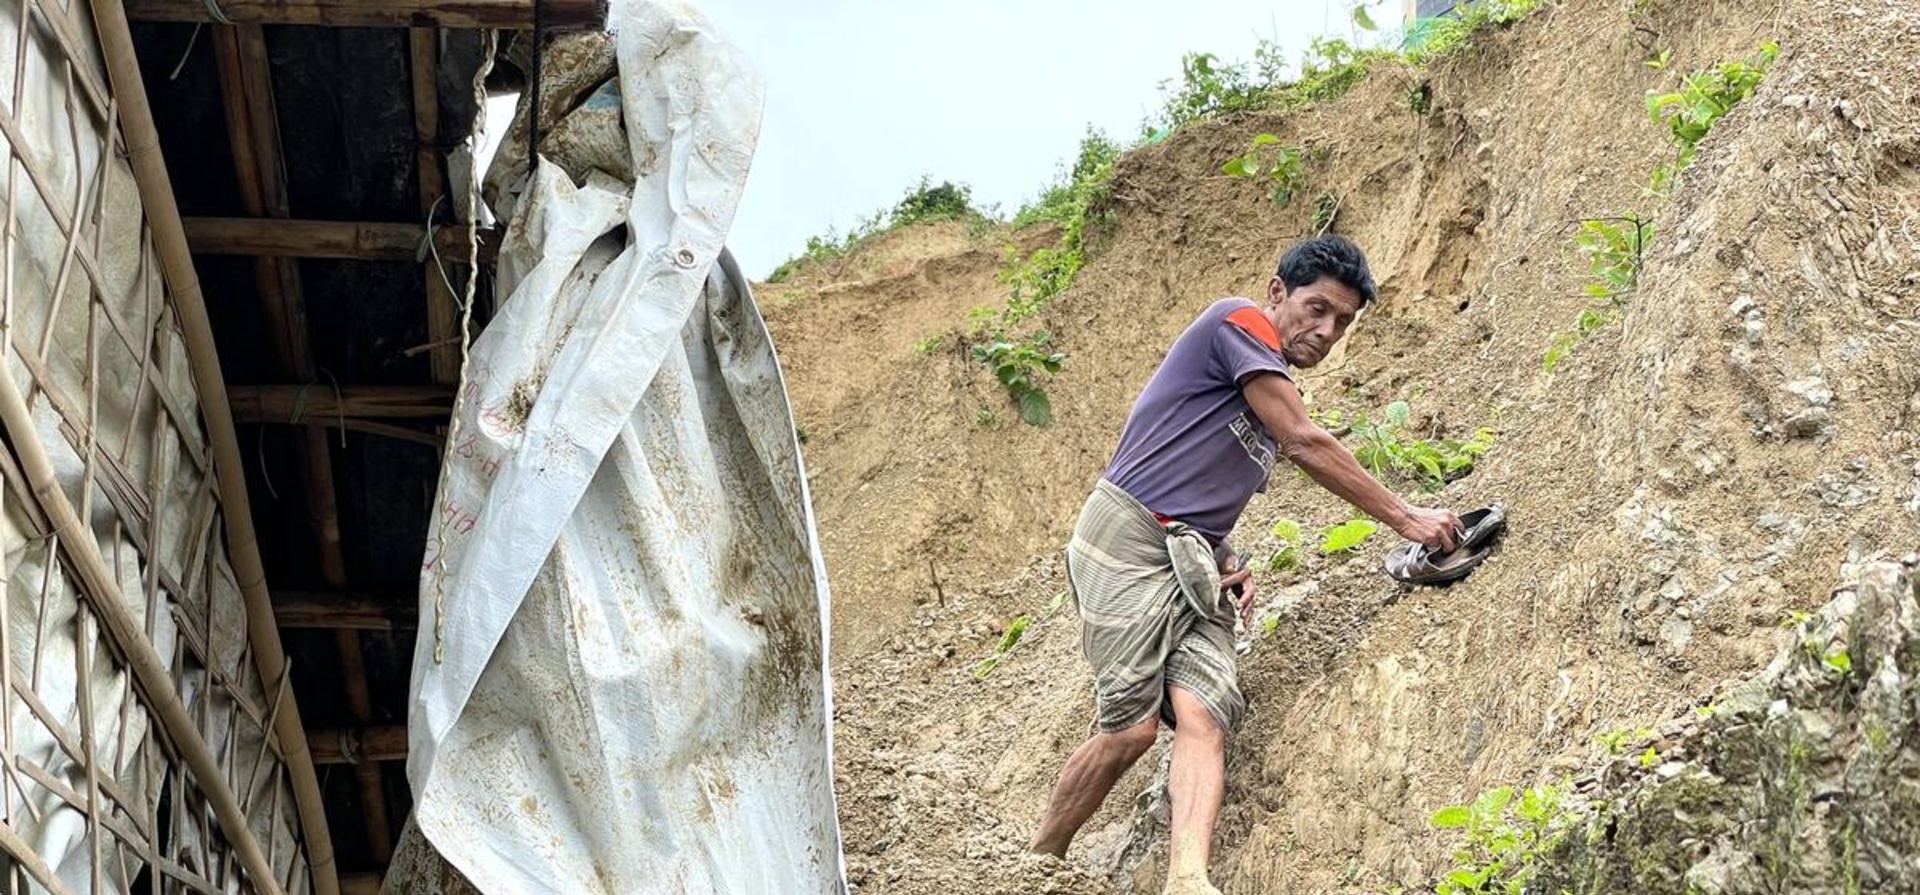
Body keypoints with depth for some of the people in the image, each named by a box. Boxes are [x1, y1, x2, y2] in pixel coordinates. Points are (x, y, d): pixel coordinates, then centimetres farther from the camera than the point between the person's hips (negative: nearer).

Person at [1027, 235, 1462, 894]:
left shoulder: (1272, 395, 24)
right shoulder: (1239, 323, -3)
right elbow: (1307, 445, -8)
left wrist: (1231, 565, 4)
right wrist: (1404, 518, -3)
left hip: (1195, 565, 8)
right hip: (1129, 540, -8)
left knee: (1203, 715, -16)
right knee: (1133, 726, -15)